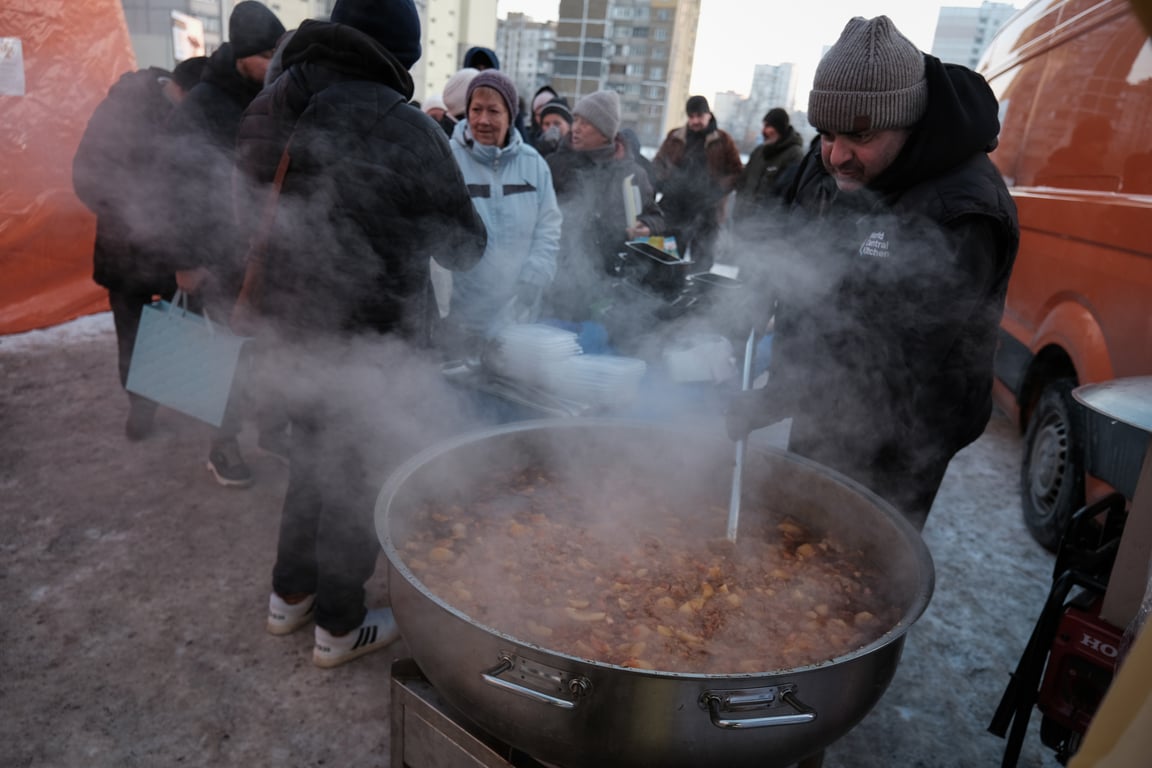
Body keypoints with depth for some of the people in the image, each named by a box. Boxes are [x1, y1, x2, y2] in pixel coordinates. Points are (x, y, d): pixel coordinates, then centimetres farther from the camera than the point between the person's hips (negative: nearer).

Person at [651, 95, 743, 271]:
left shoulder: (723, 141, 5)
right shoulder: (674, 137, 11)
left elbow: (737, 172, 5)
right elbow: (657, 164, 16)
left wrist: (717, 189, -12)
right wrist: (663, 182, -5)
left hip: (706, 214, -2)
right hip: (674, 210, 2)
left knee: (702, 264, 1)